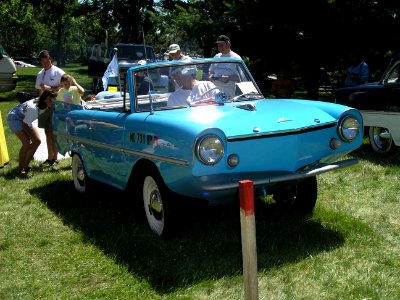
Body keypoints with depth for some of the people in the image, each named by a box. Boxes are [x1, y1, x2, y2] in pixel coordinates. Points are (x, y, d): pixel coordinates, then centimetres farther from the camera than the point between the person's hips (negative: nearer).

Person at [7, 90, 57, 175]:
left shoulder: (43, 105, -15)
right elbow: (24, 125, -26)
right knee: (27, 143, -20)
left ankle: (25, 165, 13)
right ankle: (20, 169, -6)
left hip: (24, 119, 9)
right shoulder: (33, 109, -37)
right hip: (15, 118, -8)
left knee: (37, 141, 0)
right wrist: (31, 135, -17)